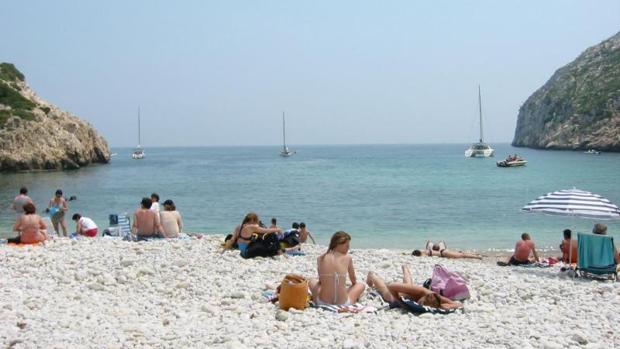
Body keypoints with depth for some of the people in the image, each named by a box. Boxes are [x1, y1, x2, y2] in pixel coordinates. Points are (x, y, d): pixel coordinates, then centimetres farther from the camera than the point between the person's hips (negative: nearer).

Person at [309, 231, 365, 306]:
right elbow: (354, 281, 12)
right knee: (361, 285, 26)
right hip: (342, 303, -2)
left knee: (312, 282, 32)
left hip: (322, 302, 2)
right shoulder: (347, 258, -3)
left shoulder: (320, 258, 0)